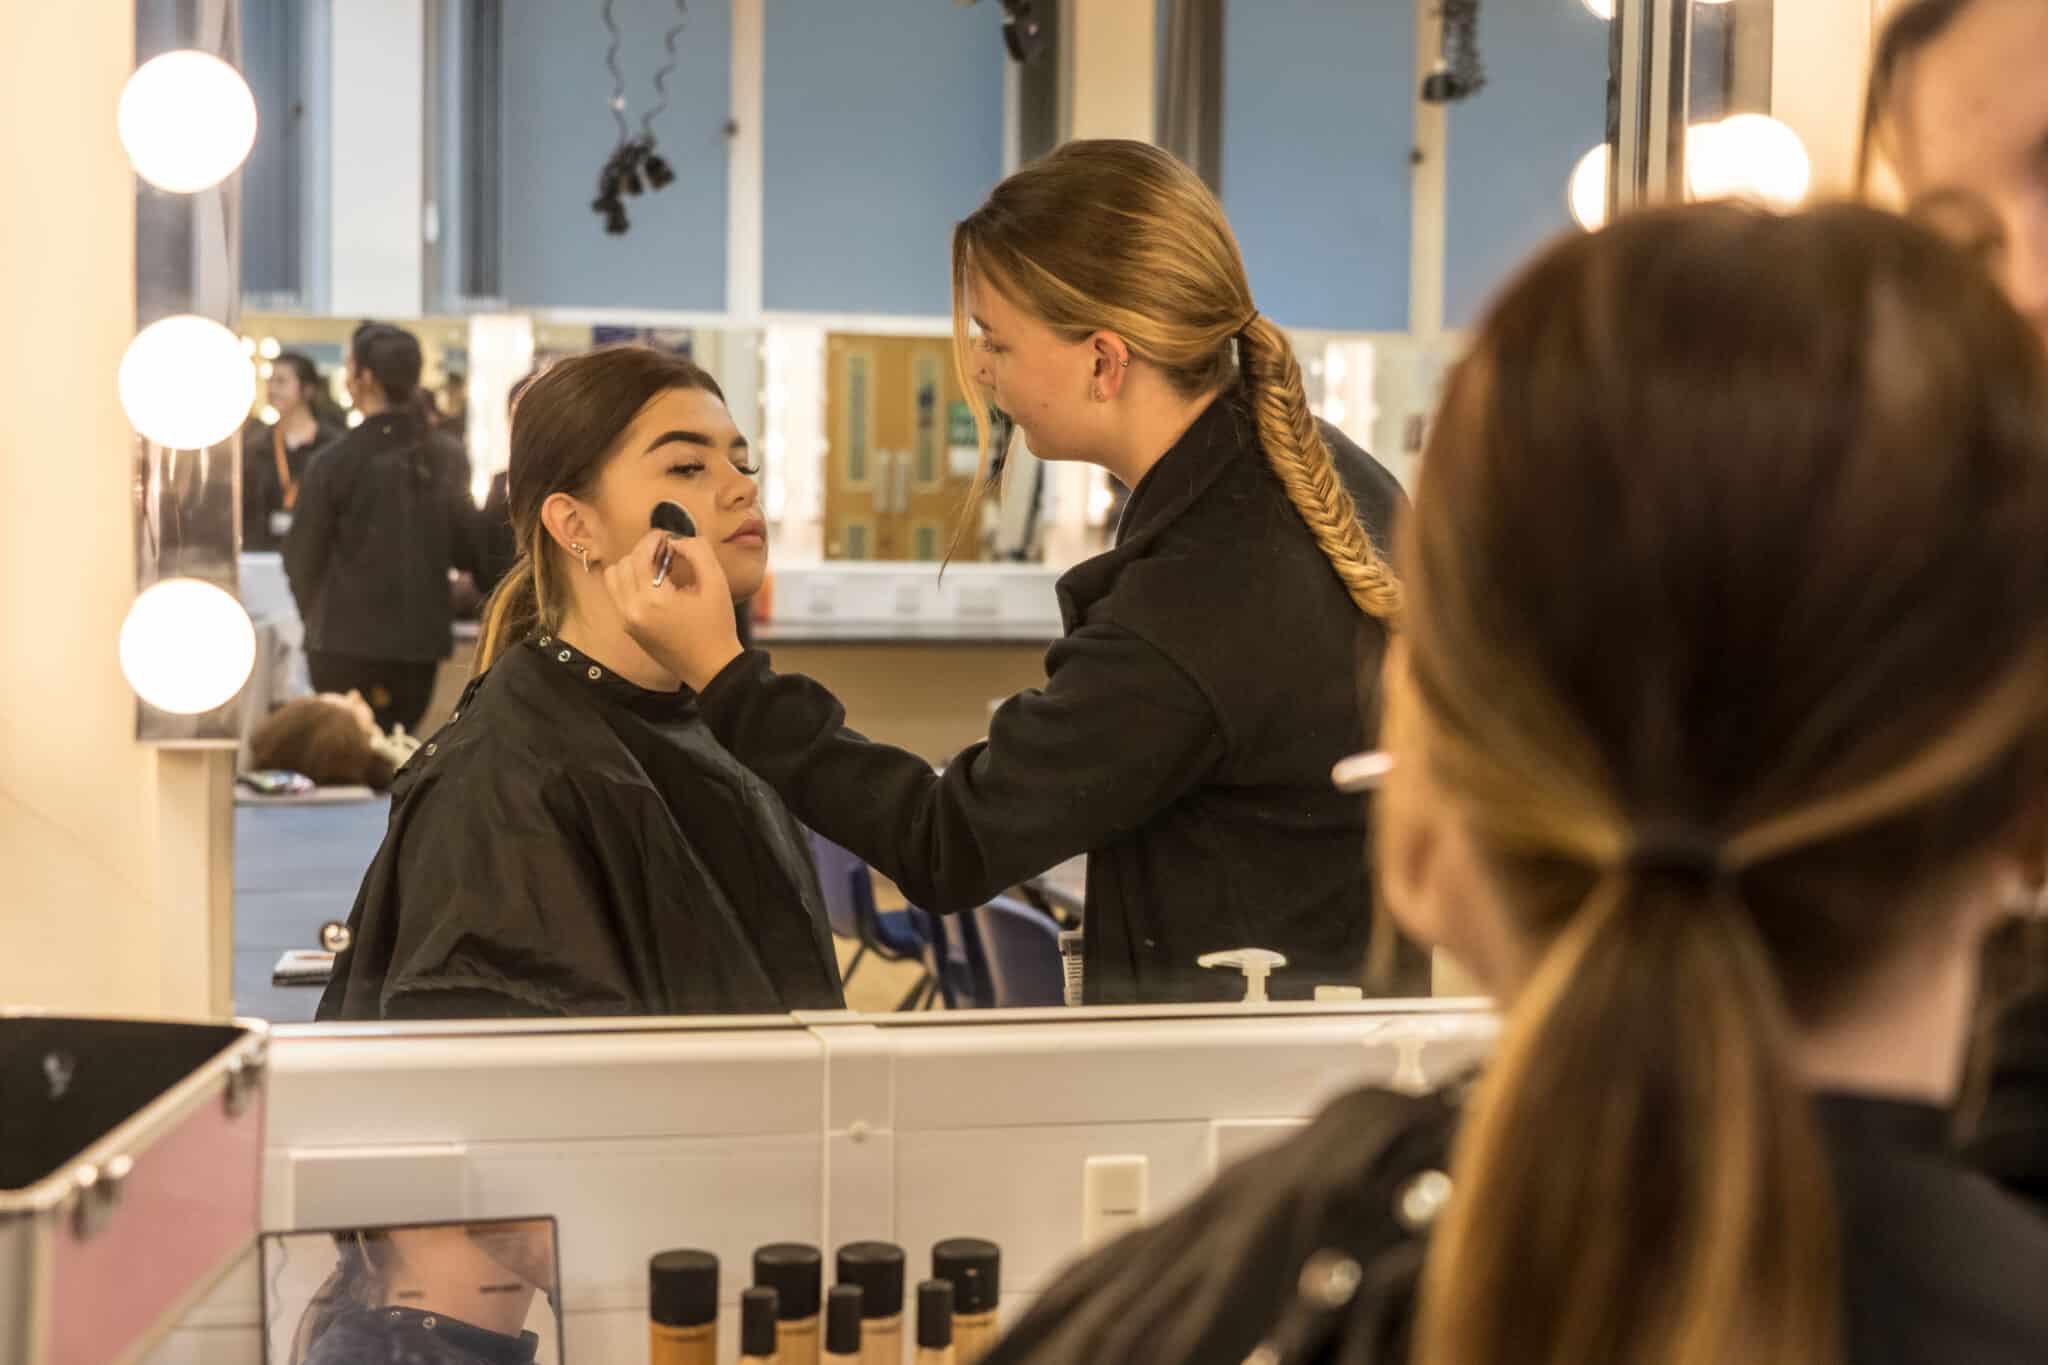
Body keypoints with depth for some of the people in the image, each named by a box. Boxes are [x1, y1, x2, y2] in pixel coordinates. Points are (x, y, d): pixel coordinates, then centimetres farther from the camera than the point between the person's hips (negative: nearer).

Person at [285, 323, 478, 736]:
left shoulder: (334, 463, -11)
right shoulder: (443, 460, -1)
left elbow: (303, 558, -3)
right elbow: (470, 549, 3)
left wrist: (315, 615, 17)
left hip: (348, 644, -3)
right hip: (421, 642, 4)